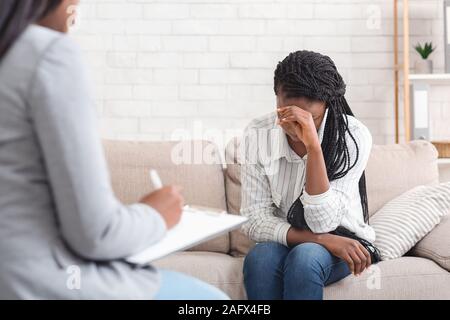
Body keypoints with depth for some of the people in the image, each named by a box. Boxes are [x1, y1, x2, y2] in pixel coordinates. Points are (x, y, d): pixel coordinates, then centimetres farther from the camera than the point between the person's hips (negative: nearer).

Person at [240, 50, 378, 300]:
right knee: (259, 258, -32)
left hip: (342, 240, -2)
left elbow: (322, 223, -23)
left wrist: (312, 145, -33)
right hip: (283, 241, 2)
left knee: (304, 257, -34)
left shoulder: (354, 136, -17)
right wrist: (322, 239, -25)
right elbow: (254, 220, -12)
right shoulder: (257, 135, -11)